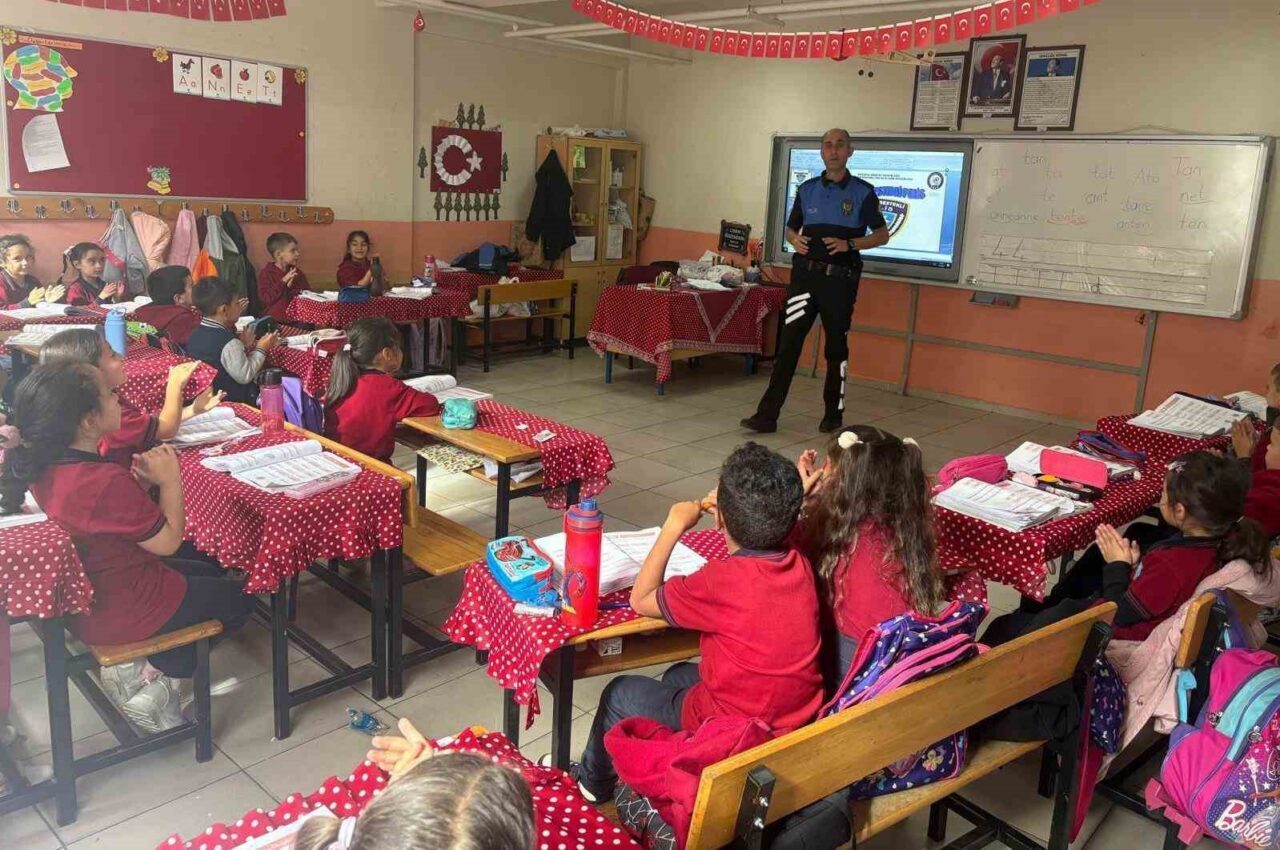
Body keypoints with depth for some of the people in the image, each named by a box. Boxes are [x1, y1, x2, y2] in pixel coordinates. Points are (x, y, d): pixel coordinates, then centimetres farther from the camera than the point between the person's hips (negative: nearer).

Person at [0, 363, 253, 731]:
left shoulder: (43, 468, -7)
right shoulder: (107, 481, -34)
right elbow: (168, 541, -20)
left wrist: (141, 481, -5)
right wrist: (169, 479, -11)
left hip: (81, 597, 8)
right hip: (122, 612, -8)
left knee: (211, 573, 26)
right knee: (239, 597, 13)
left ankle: (141, 665, 15)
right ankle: (149, 673, 11)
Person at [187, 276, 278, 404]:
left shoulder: (195, 336, 0)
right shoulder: (229, 343, -26)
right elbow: (244, 376, -21)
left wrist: (242, 345, 9)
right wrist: (260, 350, -11)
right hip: (234, 399, -9)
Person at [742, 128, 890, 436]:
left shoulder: (863, 192, 1)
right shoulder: (807, 189, 10)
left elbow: (881, 235, 3)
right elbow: (791, 228, 20)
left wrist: (849, 244, -14)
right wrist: (795, 240, -4)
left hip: (840, 280, -2)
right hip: (805, 274, 2)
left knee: (837, 348, 8)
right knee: (788, 344, -4)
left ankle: (833, 415, 22)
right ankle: (767, 415, -4)